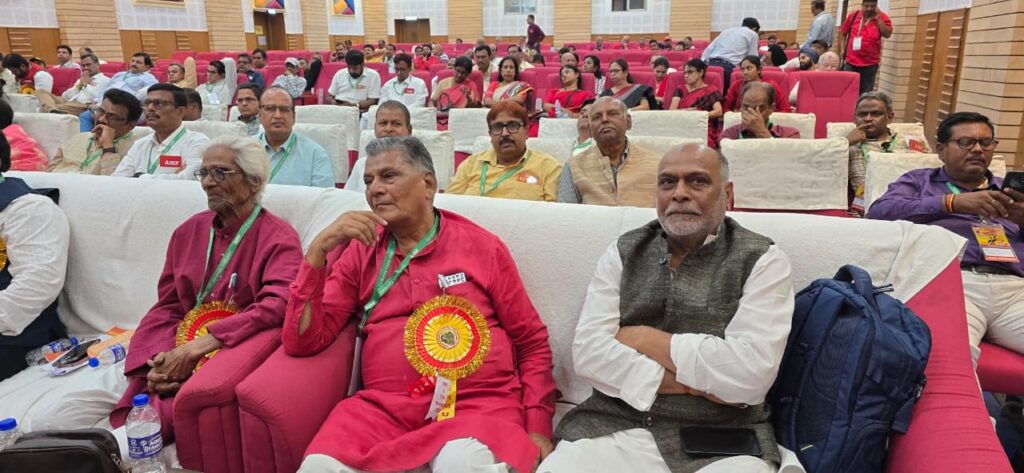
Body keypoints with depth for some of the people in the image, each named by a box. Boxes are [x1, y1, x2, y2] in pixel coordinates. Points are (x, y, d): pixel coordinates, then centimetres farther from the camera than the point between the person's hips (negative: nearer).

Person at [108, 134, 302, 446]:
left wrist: (196, 347, -20)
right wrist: (159, 360, -7)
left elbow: (277, 306, -20)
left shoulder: (278, 238, -4)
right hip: (176, 357, 5)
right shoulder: (189, 231, 14)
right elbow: (166, 308, 13)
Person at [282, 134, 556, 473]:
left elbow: (532, 341, 10)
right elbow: (301, 342, 3)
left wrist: (537, 426, 0)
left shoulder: (482, 246, 7)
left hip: (480, 404, -2)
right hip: (384, 407, 2)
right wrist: (320, 248, -7)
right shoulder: (360, 251, 11)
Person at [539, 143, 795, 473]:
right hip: (614, 428, 2)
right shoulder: (623, 252, 9)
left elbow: (752, 372, -13)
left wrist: (647, 340, -6)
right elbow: (588, 352, -3)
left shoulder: (762, 260, 1)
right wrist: (696, 382, -9)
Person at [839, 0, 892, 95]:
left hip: (870, 63, -1)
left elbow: (887, 34, -12)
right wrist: (842, 49, 5)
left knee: (866, 92, 6)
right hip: (851, 62, 1)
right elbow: (842, 32, 15)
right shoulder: (853, 15, 4)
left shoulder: (881, 17, -1)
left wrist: (878, 19, -14)